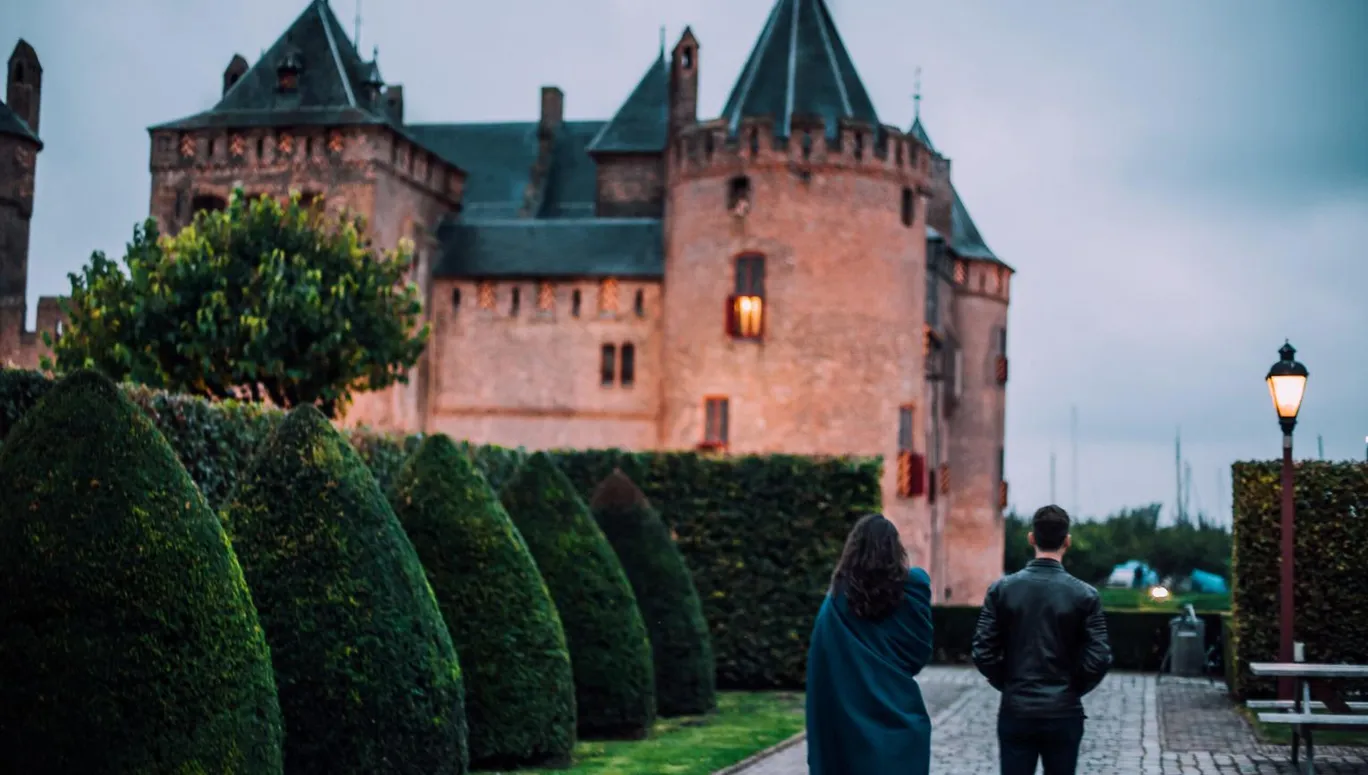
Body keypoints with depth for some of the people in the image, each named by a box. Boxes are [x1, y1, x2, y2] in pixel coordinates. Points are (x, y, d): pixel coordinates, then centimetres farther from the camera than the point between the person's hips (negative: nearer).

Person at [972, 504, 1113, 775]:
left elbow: (984, 653, -5)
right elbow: (1099, 659, -9)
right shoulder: (1085, 595, -6)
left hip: (1015, 712, 1)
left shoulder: (1001, 589, -4)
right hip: (1063, 713, -1)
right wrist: (1074, 689, 9)